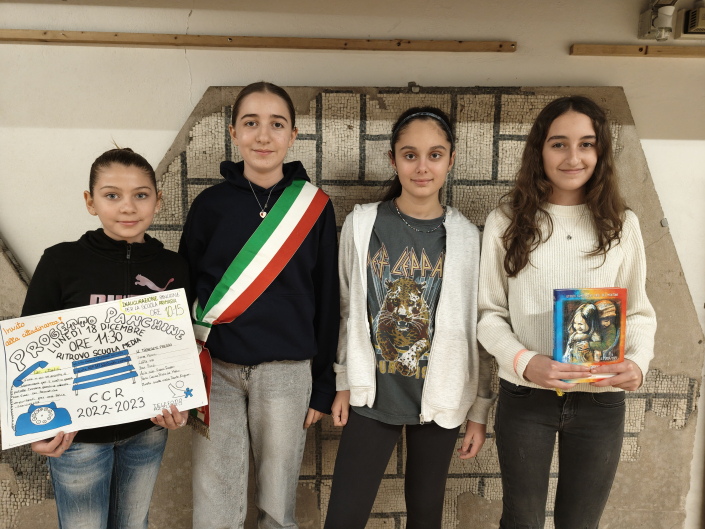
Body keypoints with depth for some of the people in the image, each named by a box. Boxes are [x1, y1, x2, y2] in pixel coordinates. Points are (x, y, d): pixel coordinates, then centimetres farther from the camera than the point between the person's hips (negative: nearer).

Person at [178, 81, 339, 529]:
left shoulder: (315, 207, 0)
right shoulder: (211, 204, 2)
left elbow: (327, 300, 3)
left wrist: (324, 386, 4)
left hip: (286, 372, 0)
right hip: (216, 370, 1)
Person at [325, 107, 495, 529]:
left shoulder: (467, 238, -5)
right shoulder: (362, 224, -4)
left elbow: (479, 331, 0)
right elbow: (346, 309, 4)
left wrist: (480, 411, 3)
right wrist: (344, 383, 6)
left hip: (440, 399, 0)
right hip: (373, 395, 0)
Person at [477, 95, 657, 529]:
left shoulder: (622, 225, 1)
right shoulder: (506, 223, -6)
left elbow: (639, 311, 6)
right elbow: (489, 312, -3)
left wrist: (638, 362, -13)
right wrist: (525, 362, -19)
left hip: (602, 400, 2)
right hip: (525, 396, -1)